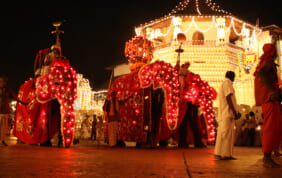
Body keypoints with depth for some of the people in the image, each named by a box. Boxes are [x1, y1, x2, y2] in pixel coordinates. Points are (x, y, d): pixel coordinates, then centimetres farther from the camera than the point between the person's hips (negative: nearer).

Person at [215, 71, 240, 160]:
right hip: (227, 113, -10)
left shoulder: (223, 84, 26)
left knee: (229, 134, 9)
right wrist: (234, 111, -19)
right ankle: (223, 154, -14)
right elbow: (228, 98, -16)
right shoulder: (227, 83, -5)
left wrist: (235, 112, 23)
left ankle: (227, 154, 9)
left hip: (224, 114, 10)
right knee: (226, 133, -12)